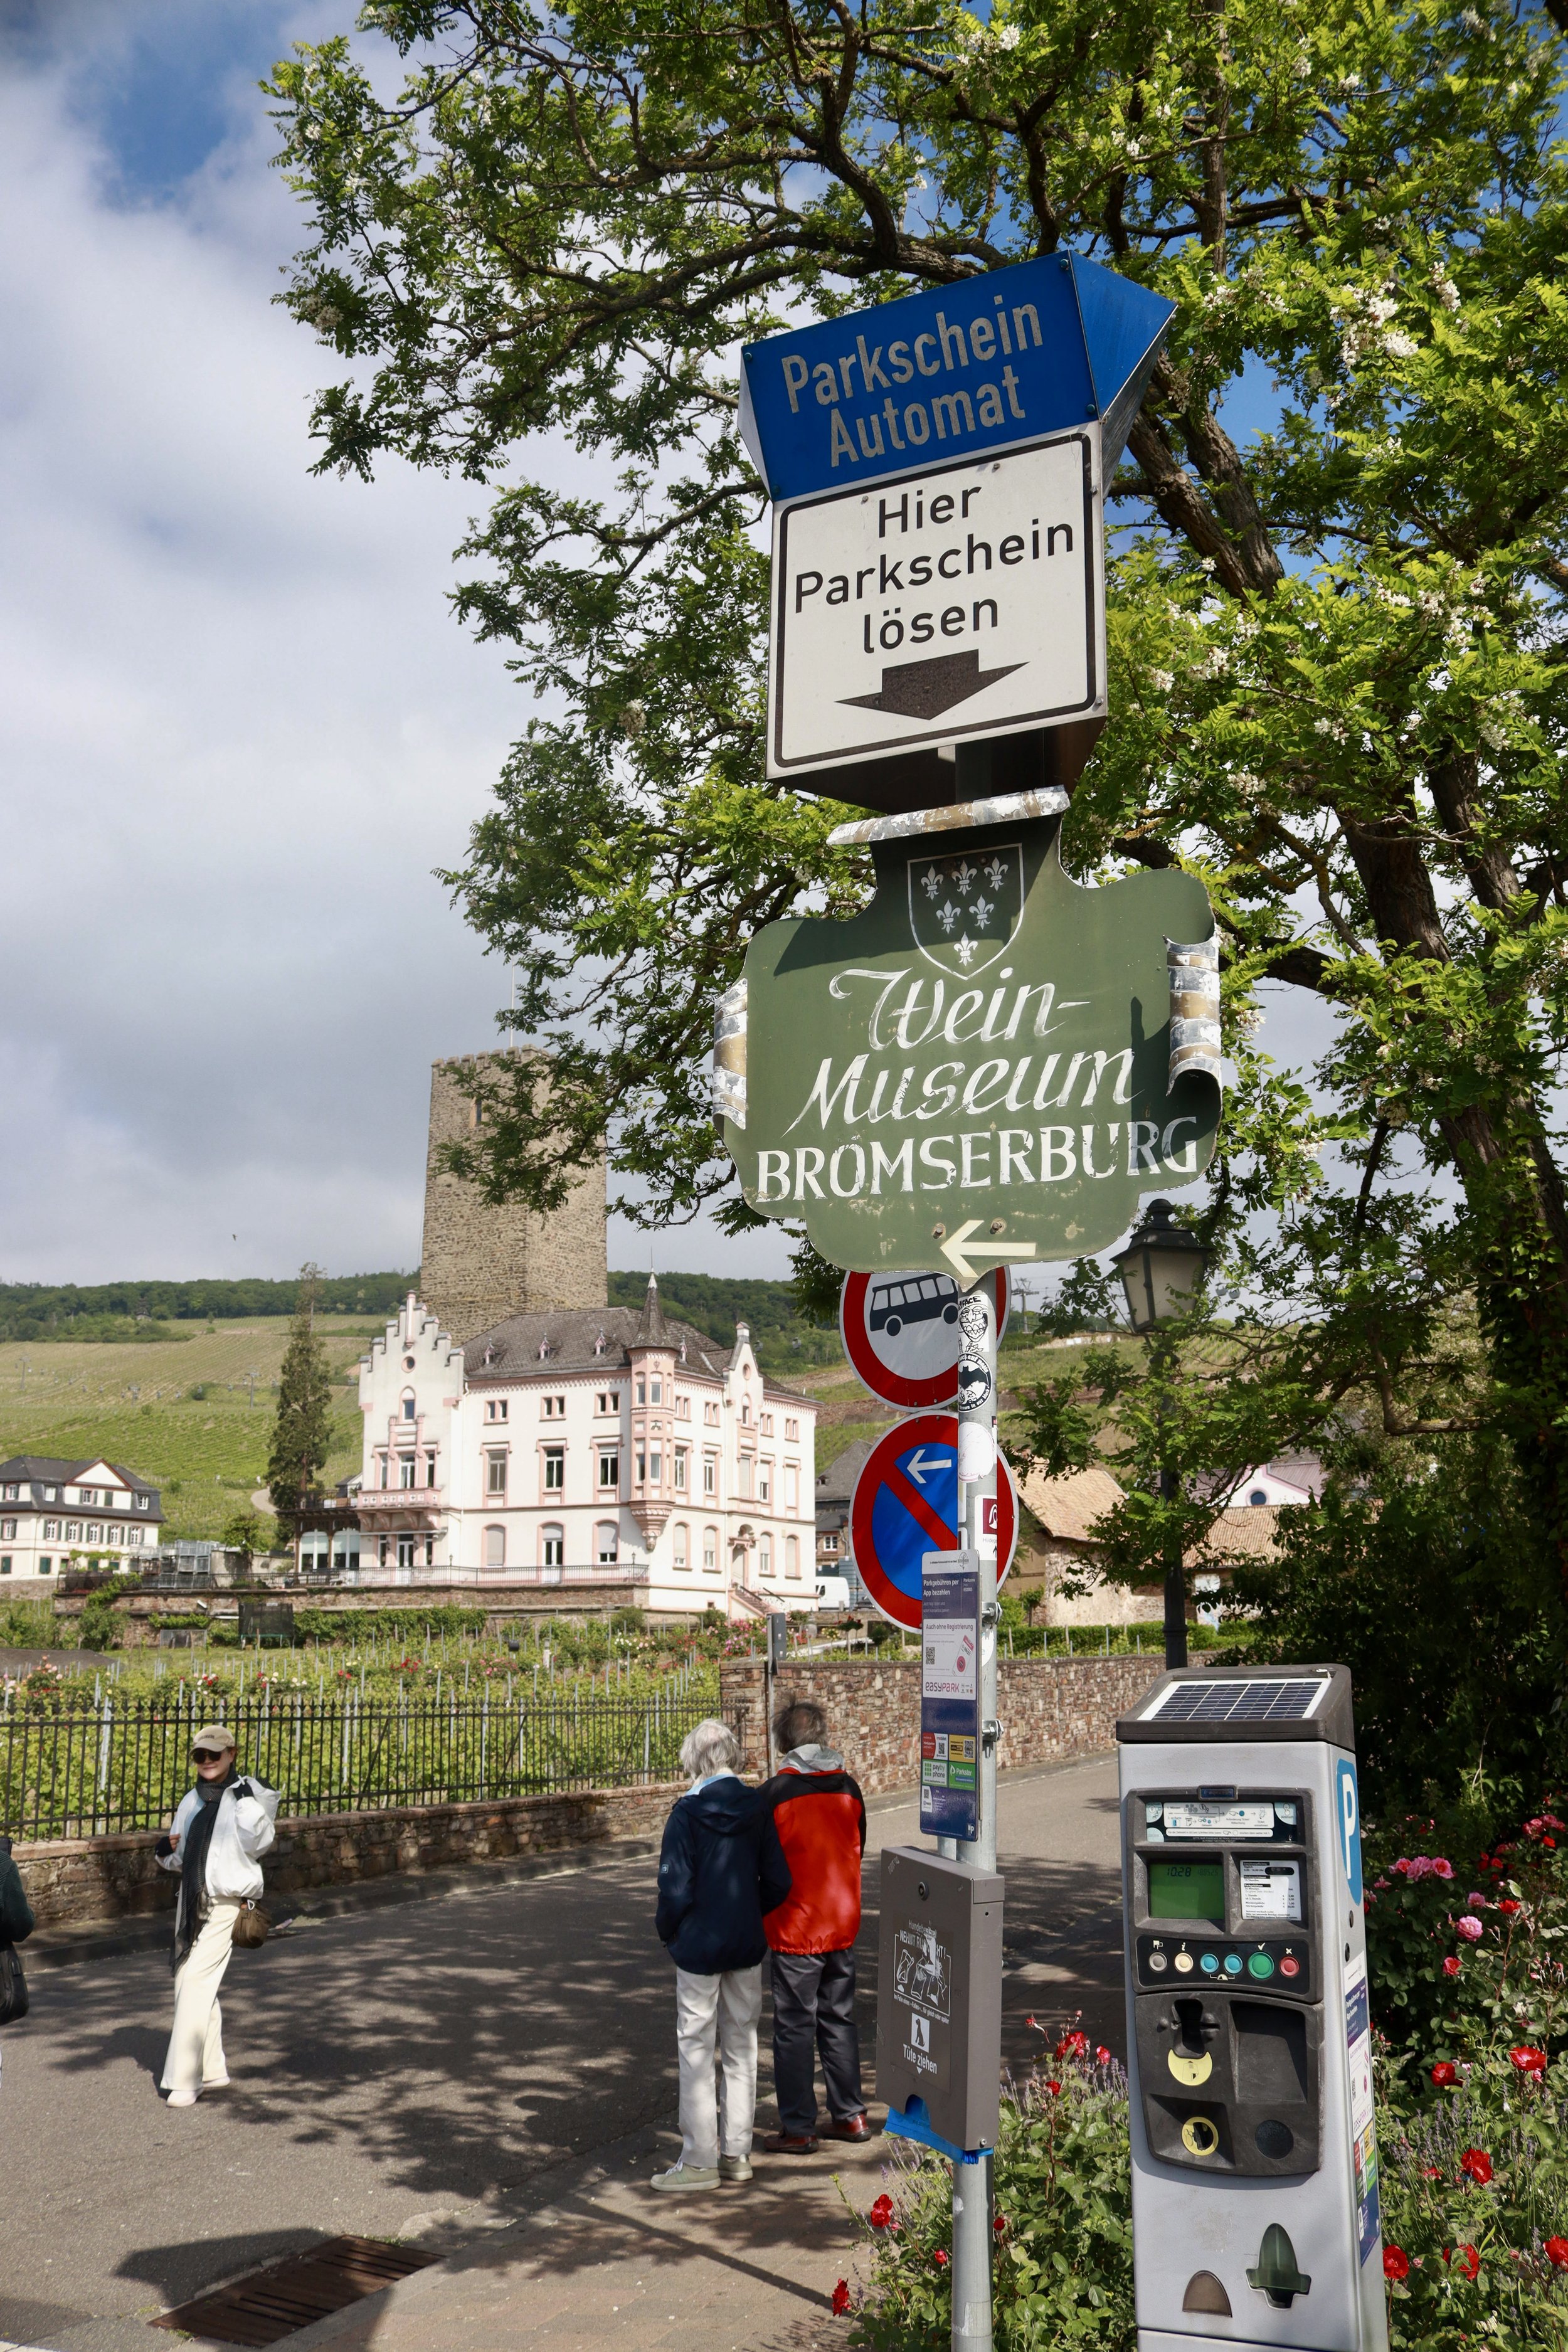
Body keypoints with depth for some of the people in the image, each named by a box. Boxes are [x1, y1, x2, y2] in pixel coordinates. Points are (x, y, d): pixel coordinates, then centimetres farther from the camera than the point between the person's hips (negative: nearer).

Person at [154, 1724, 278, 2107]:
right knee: (187, 1985, 12)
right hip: (192, 1902, 8)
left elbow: (256, 1844, -21)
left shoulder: (248, 1795, -7)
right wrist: (168, 1849, -1)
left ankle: (184, 2080, -6)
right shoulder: (192, 1801, 13)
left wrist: (249, 1803, -27)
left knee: (196, 1984, -12)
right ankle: (213, 2069, 26)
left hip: (227, 1902, -7)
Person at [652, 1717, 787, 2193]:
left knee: (696, 2050, 6)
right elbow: (777, 1883, -2)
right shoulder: (758, 1807, -4)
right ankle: (736, 2152, 22)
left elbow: (676, 1889, -16)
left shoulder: (688, 1812, -16)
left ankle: (700, 2160, 12)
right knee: (741, 2046, 15)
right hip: (747, 1944, 4)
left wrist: (667, 1931, 2)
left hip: (700, 1944, -4)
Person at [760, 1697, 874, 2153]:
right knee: (839, 2020, 17)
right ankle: (851, 2115, 23)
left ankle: (798, 2128, 10)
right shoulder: (848, 1788, 1)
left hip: (794, 1930, -5)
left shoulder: (775, 1793, -15)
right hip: (843, 1926, 5)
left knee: (794, 2027, 4)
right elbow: (857, 1851, 10)